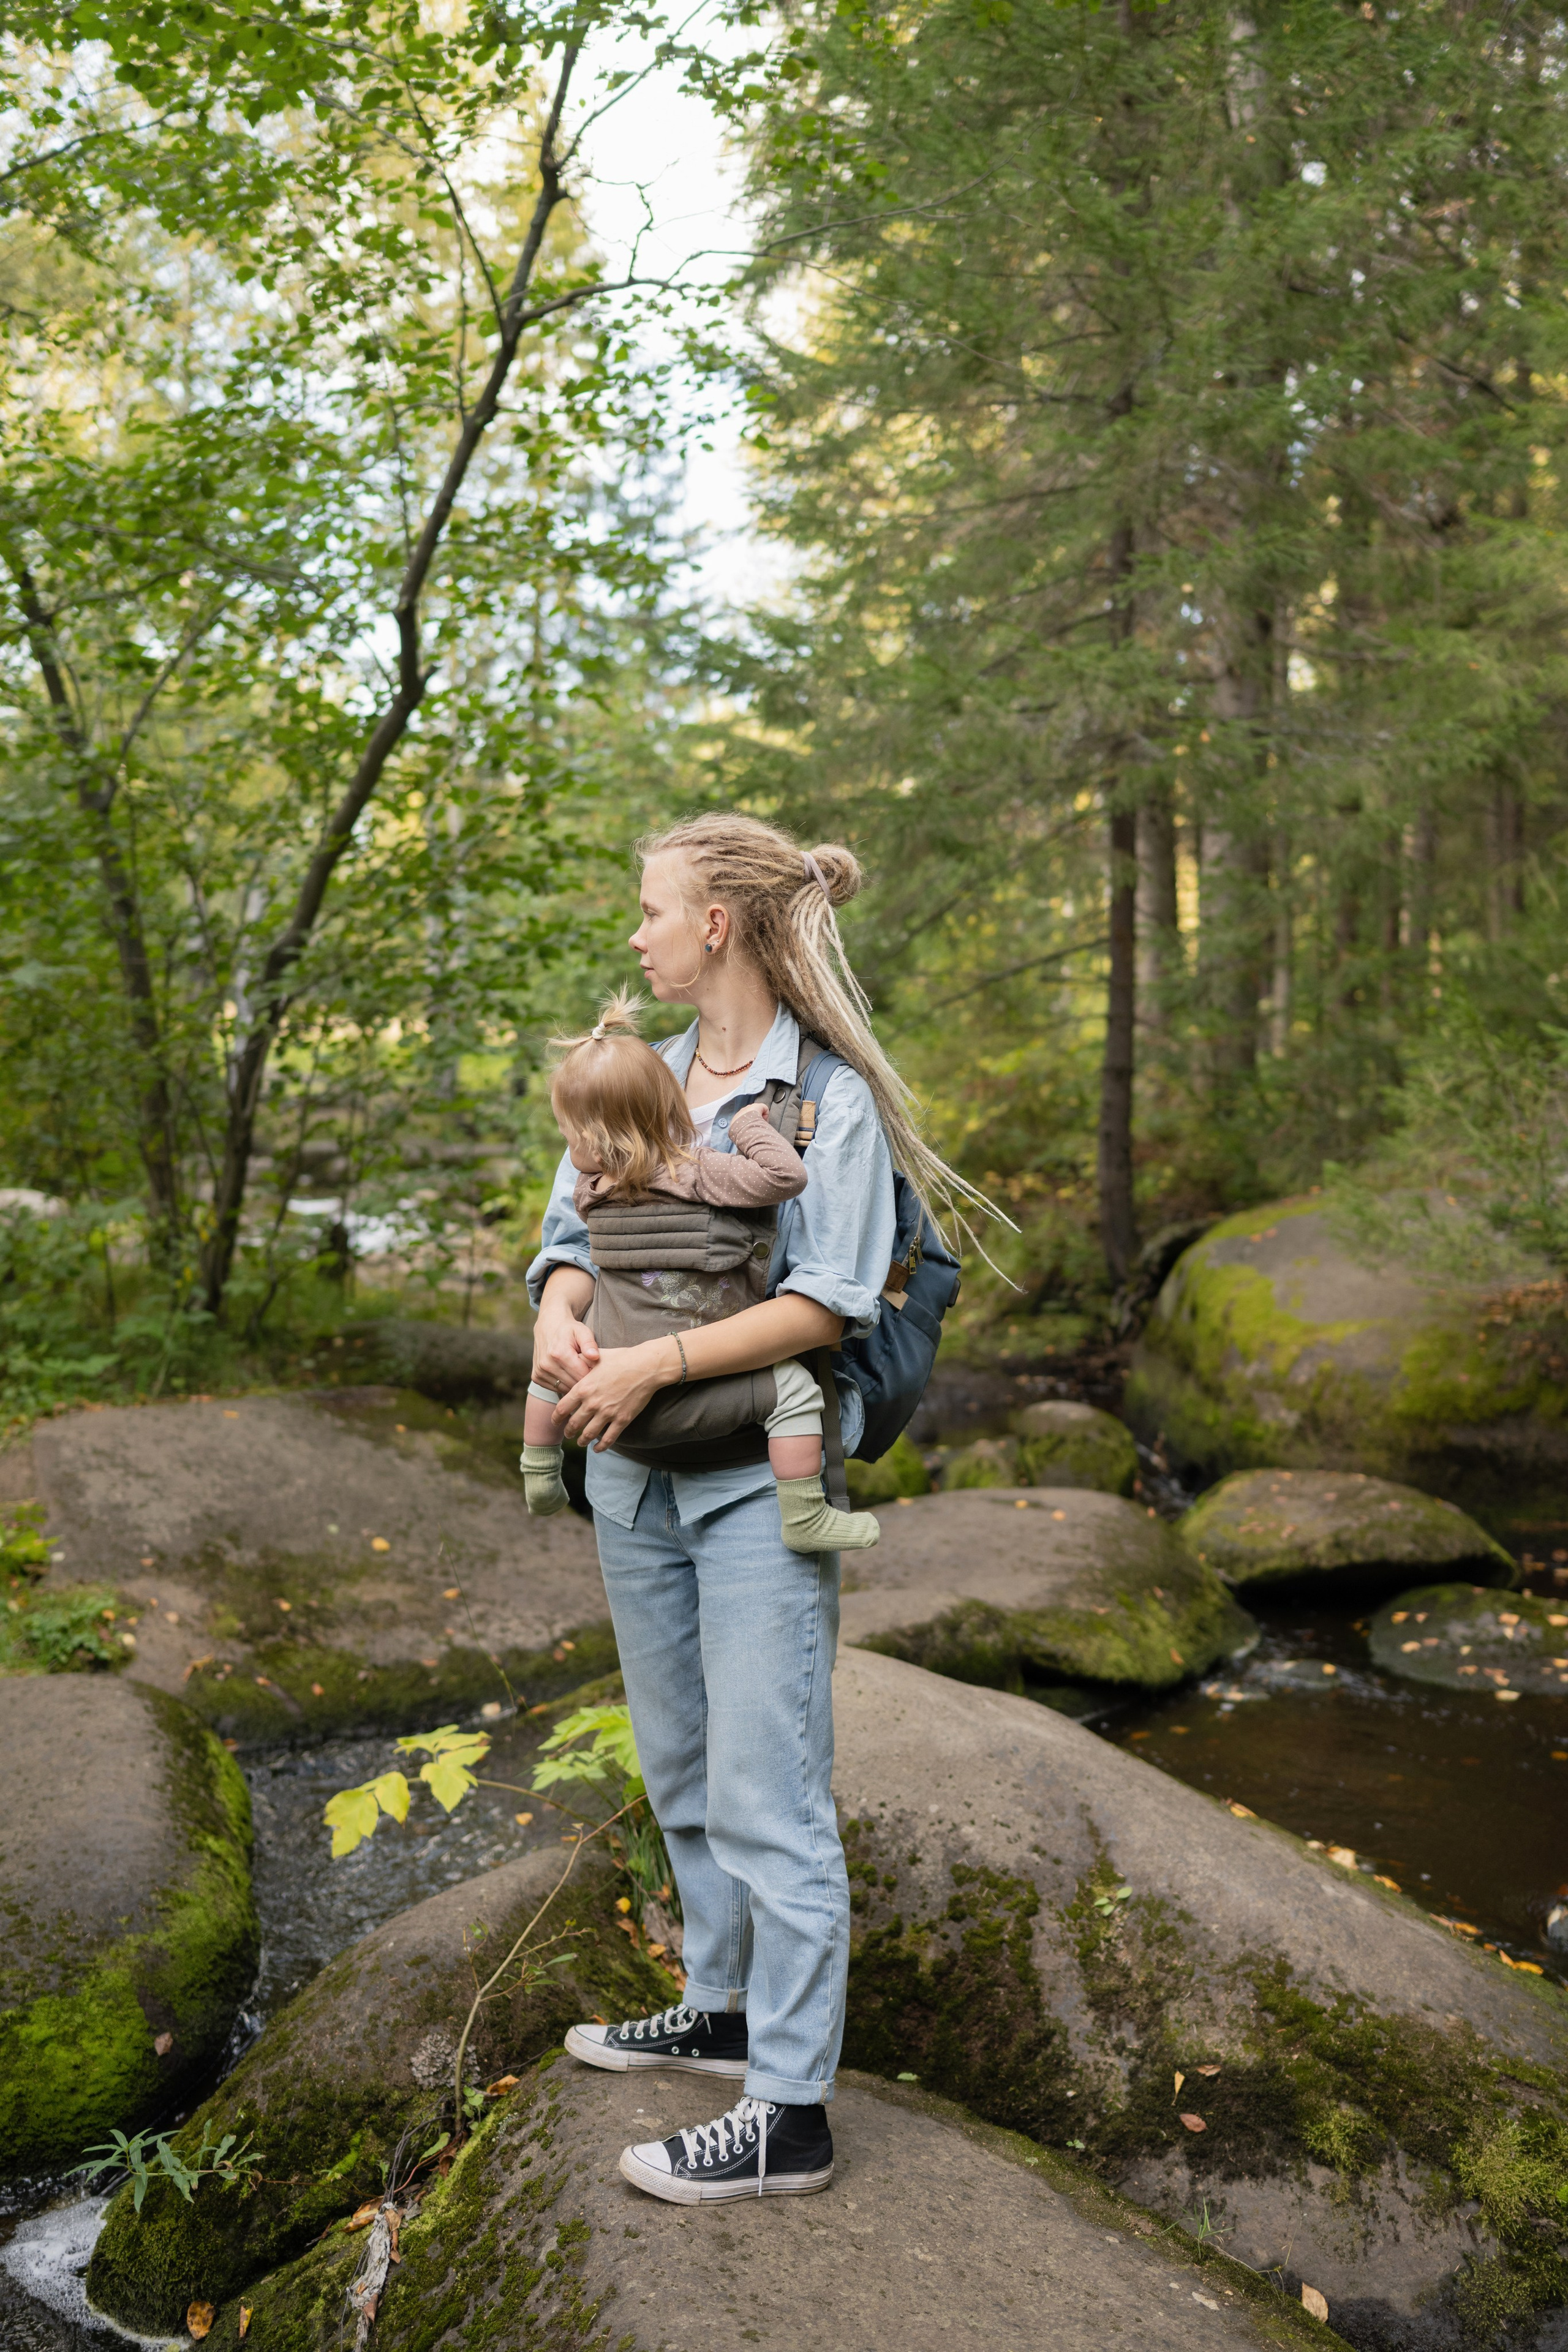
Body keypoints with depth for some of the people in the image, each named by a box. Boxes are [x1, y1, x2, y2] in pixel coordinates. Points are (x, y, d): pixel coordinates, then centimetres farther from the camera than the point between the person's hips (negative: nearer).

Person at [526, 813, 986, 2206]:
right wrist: (558, 1311, -15)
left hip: (761, 1478, -7)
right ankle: (726, 2010, 37)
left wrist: (658, 1361, -23)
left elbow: (832, 1302, -17)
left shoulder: (829, 1098, -11)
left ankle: (790, 2112, 8)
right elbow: (574, 1227, 8)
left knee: (768, 1795, -3)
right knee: (683, 1773, 19)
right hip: (635, 1475, 8)